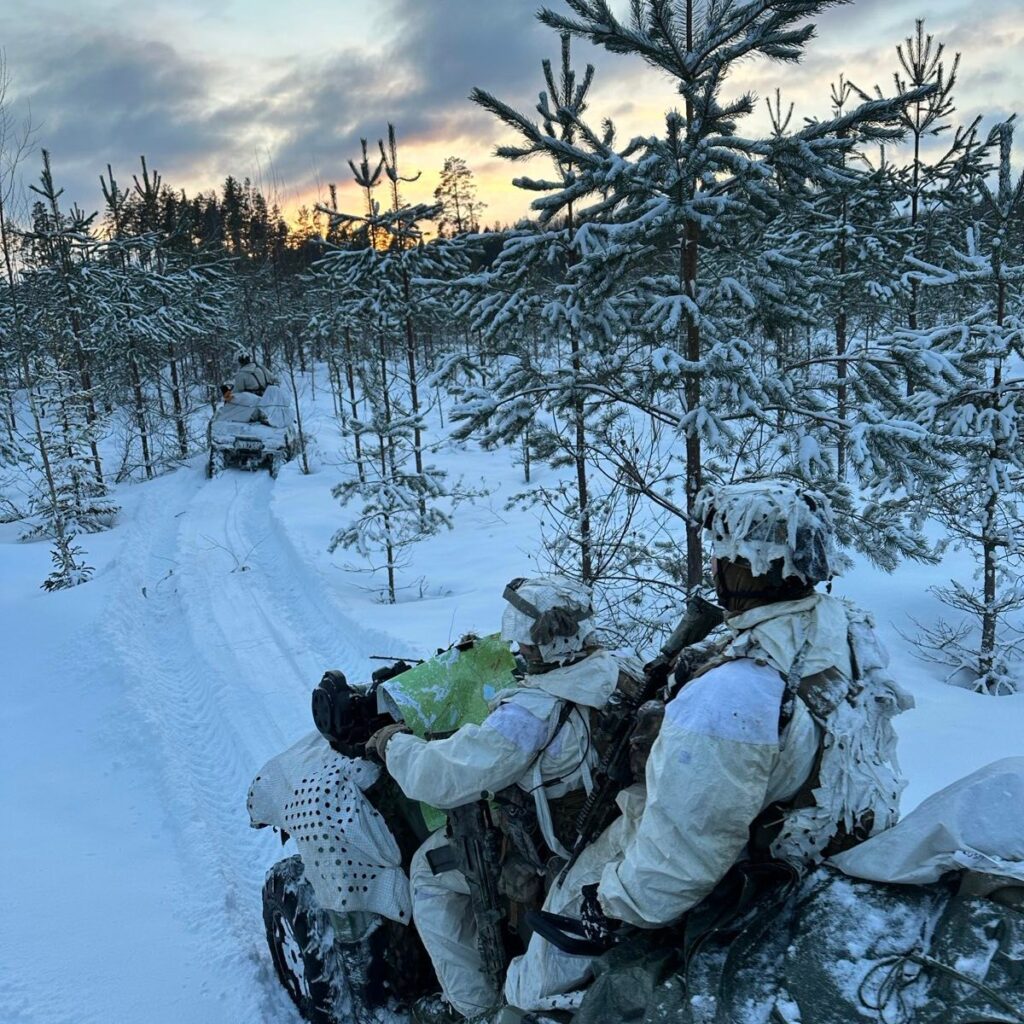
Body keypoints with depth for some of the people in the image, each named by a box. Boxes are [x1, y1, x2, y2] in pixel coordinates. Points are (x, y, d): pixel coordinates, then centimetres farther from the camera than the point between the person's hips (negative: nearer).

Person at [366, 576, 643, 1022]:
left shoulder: (532, 712, -32)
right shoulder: (626, 673, -12)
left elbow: (442, 778, -28)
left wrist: (394, 744, -8)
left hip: (548, 860, -7)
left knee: (429, 869, 13)